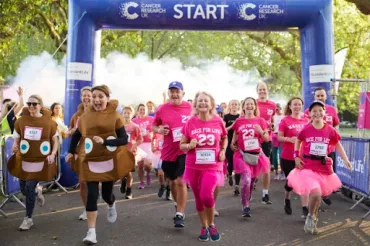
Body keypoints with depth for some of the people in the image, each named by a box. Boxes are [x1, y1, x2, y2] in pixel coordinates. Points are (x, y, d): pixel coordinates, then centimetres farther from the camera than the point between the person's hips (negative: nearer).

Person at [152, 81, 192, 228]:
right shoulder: (162, 109, -1)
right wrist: (159, 130, -12)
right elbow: (154, 126, 10)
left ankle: (180, 215, 0)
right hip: (168, 151, 3)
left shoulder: (190, 108, -5)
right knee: (172, 181, 18)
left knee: (181, 181, -10)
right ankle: (178, 206, 43)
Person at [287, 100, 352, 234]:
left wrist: (345, 160, -3)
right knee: (316, 194, -20)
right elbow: (298, 141, 12)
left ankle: (313, 221, 40)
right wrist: (296, 157, 2)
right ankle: (310, 217, 8)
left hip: (324, 167, 2)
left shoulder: (330, 130, -5)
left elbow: (338, 145, 8)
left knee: (317, 195, 15)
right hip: (308, 166, -2)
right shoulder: (306, 129, -7)